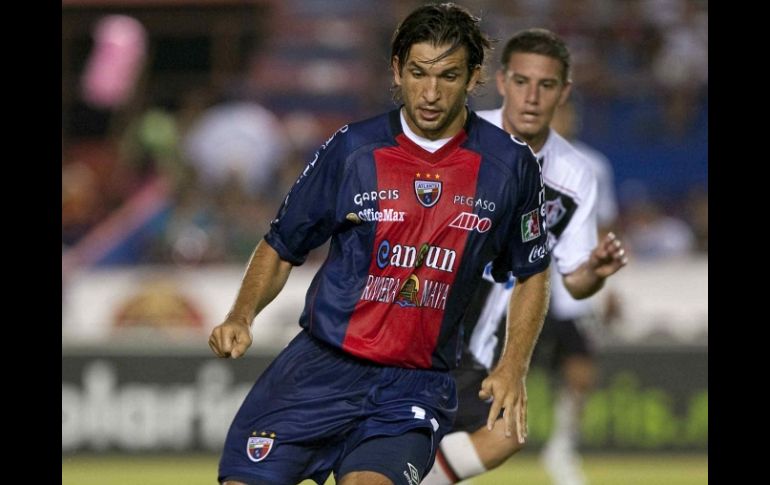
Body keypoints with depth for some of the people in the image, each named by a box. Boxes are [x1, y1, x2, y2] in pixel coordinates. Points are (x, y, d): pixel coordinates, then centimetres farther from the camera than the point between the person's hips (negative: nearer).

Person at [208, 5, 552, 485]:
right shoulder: (352, 149, -2)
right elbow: (280, 248, 8)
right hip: (320, 369, 1)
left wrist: (513, 369, 2)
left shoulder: (511, 166, -1)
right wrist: (240, 318, -9)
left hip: (416, 387, -1)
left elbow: (532, 273, 14)